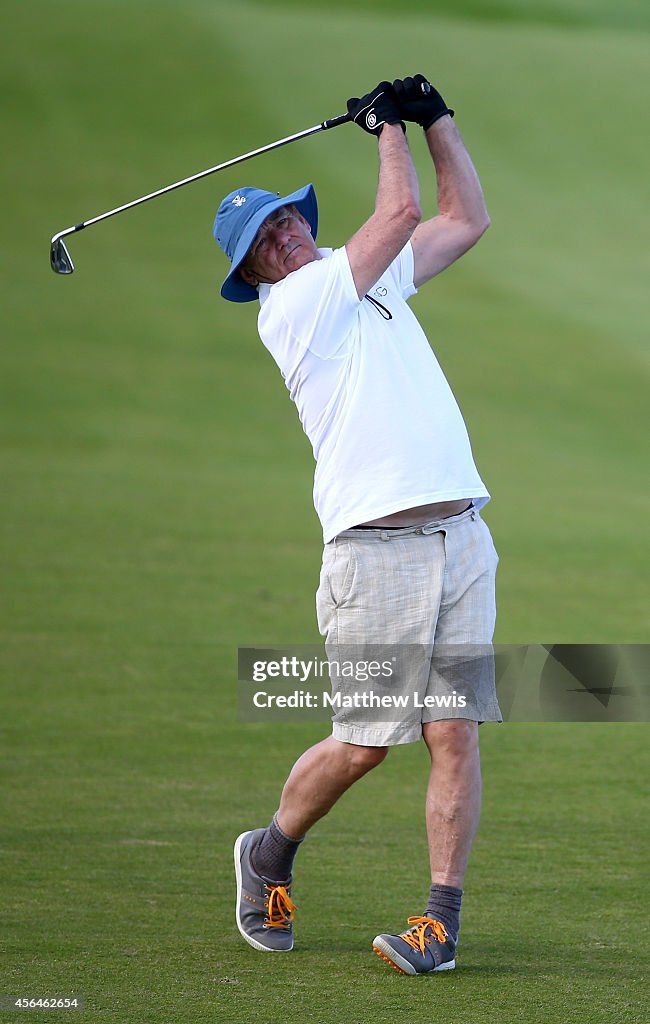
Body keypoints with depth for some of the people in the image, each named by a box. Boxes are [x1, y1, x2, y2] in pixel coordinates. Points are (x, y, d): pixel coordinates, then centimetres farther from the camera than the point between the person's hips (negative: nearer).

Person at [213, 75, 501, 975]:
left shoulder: (372, 281, 21)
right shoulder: (293, 304, -3)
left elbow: (466, 218, 27)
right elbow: (401, 212, -6)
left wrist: (433, 117, 19)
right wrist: (387, 127, 9)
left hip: (461, 537, 6)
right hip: (375, 551, -6)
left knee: (455, 730, -5)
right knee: (364, 741, -2)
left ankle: (443, 913, -2)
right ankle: (271, 853, 23)